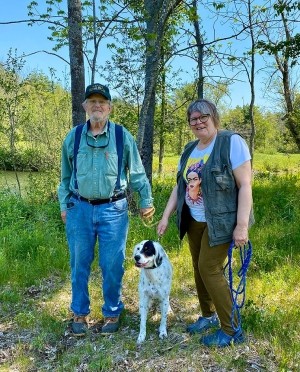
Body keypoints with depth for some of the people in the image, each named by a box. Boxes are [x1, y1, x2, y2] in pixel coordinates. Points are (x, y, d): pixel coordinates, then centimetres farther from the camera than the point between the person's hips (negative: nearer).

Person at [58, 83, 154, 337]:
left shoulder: (123, 137, 0)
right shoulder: (73, 137, 5)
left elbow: (137, 173, 5)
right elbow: (65, 175, 14)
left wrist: (147, 200, 2)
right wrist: (64, 205, 12)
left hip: (113, 209, -2)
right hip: (79, 209, 2)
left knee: (112, 265, 5)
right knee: (79, 263, 11)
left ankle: (112, 313, 26)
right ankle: (79, 313, 30)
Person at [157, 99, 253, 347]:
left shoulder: (231, 142, -12)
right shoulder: (189, 150, 9)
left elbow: (245, 185, -16)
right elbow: (180, 187, 13)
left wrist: (242, 225, -21)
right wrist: (166, 216, 8)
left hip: (220, 221, -7)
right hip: (194, 221, 7)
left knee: (209, 268, -7)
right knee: (199, 269, 12)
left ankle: (232, 330, 9)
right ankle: (208, 316, 32)